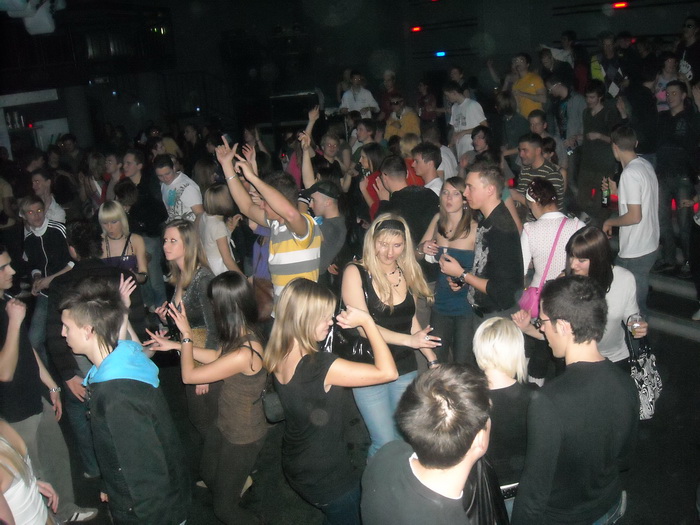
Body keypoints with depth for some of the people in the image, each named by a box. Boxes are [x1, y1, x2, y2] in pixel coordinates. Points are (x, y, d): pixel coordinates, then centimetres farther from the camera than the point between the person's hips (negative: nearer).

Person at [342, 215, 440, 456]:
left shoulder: (407, 273, 5)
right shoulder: (356, 273, -9)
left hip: (405, 368, 4)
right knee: (385, 444, -3)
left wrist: (432, 359, 6)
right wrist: (408, 340, -21)